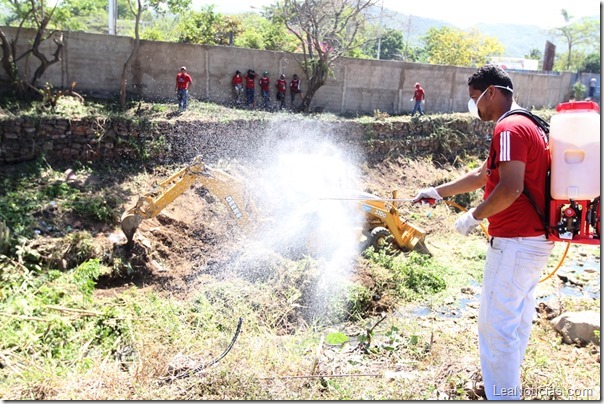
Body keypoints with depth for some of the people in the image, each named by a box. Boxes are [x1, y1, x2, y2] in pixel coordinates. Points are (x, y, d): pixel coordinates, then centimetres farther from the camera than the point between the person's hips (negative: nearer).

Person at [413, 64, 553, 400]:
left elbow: (510, 189, -27)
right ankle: (507, 383, 34)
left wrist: (474, 216, -14)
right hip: (535, 238, 11)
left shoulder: (510, 128, -16)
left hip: (515, 243, -11)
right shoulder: (527, 125, 18)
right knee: (518, 319, 20)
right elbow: (482, 176, 23)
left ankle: (502, 395, 7)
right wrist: (438, 192, 24)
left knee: (497, 325, -3)